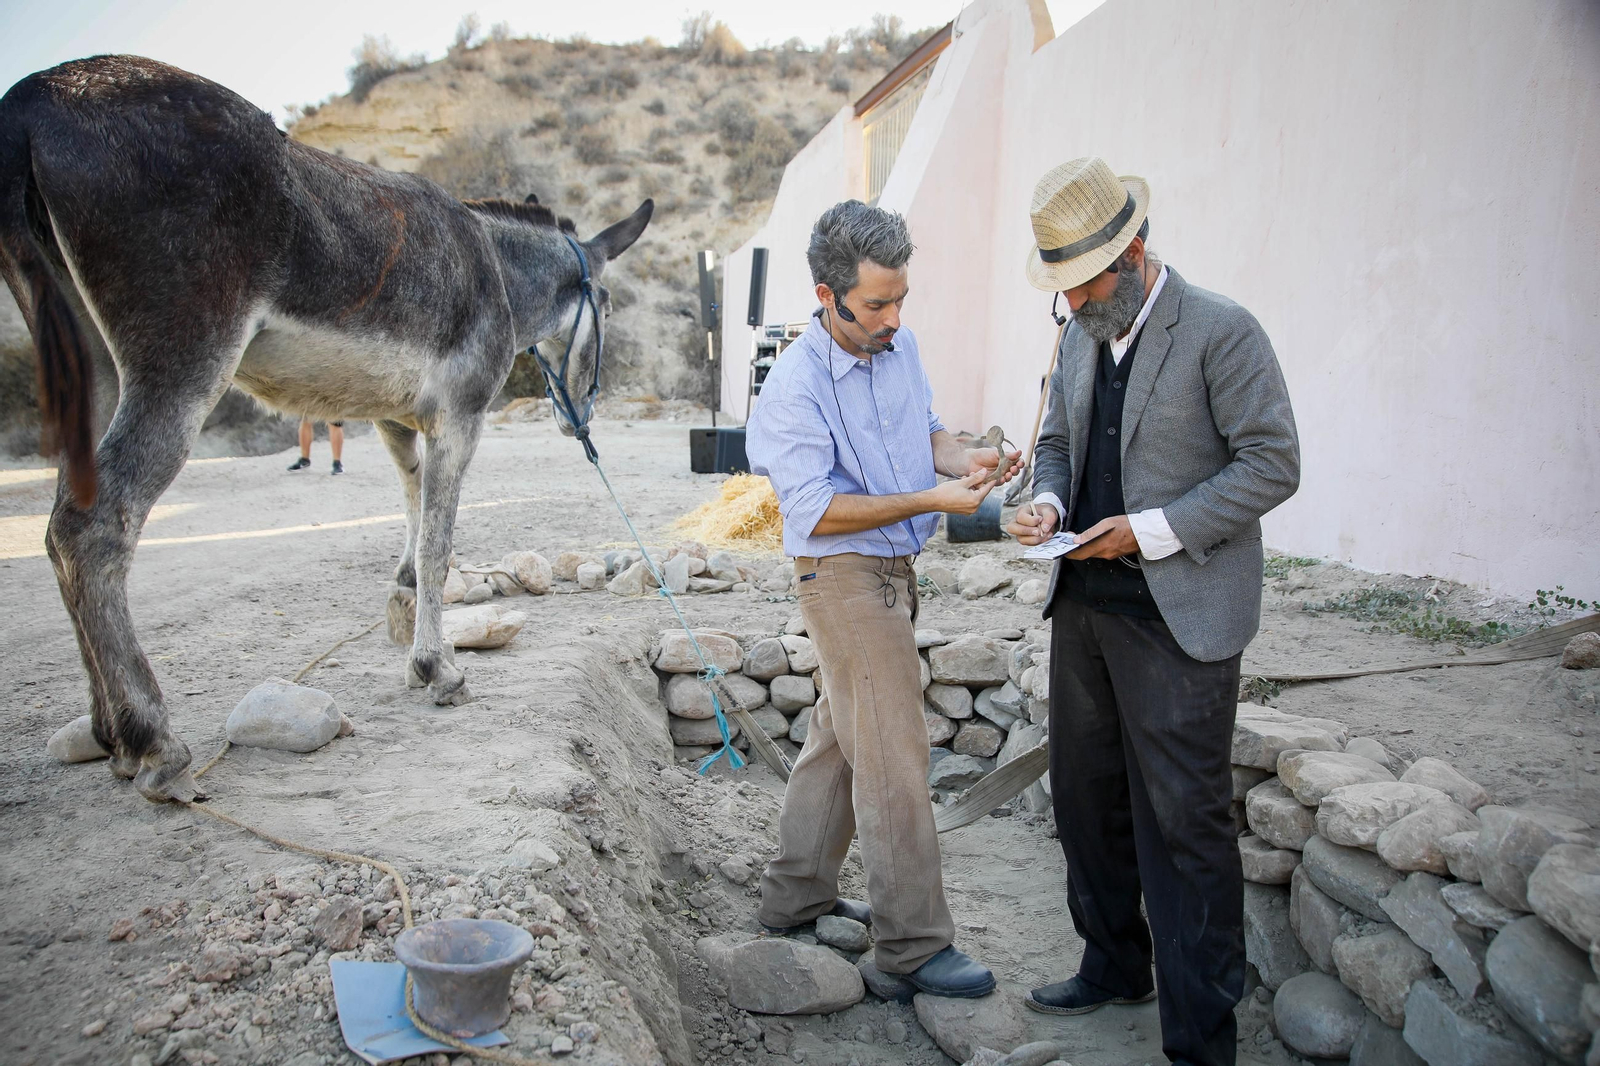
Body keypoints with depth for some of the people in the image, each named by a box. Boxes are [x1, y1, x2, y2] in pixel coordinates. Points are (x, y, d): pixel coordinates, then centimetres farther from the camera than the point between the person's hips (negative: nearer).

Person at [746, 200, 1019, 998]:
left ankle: (796, 898, 32)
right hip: (843, 574, -8)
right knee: (892, 757, -5)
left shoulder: (899, 344, 4)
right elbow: (819, 510, -21)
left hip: (894, 569, 8)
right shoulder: (795, 386, -19)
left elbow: (922, 426, 17)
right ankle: (913, 942, 8)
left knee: (840, 737, 17)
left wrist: (959, 457, -5)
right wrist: (931, 500, -24)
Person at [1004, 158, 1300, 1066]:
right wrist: (1048, 503, -1)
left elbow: (1273, 464, -13)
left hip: (1178, 616, -7)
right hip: (1085, 606, 8)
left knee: (1185, 823, -1)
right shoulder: (1081, 337, 10)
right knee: (1086, 798, 17)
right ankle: (1115, 967, 38)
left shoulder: (1222, 331, -11)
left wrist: (1153, 530, -19)